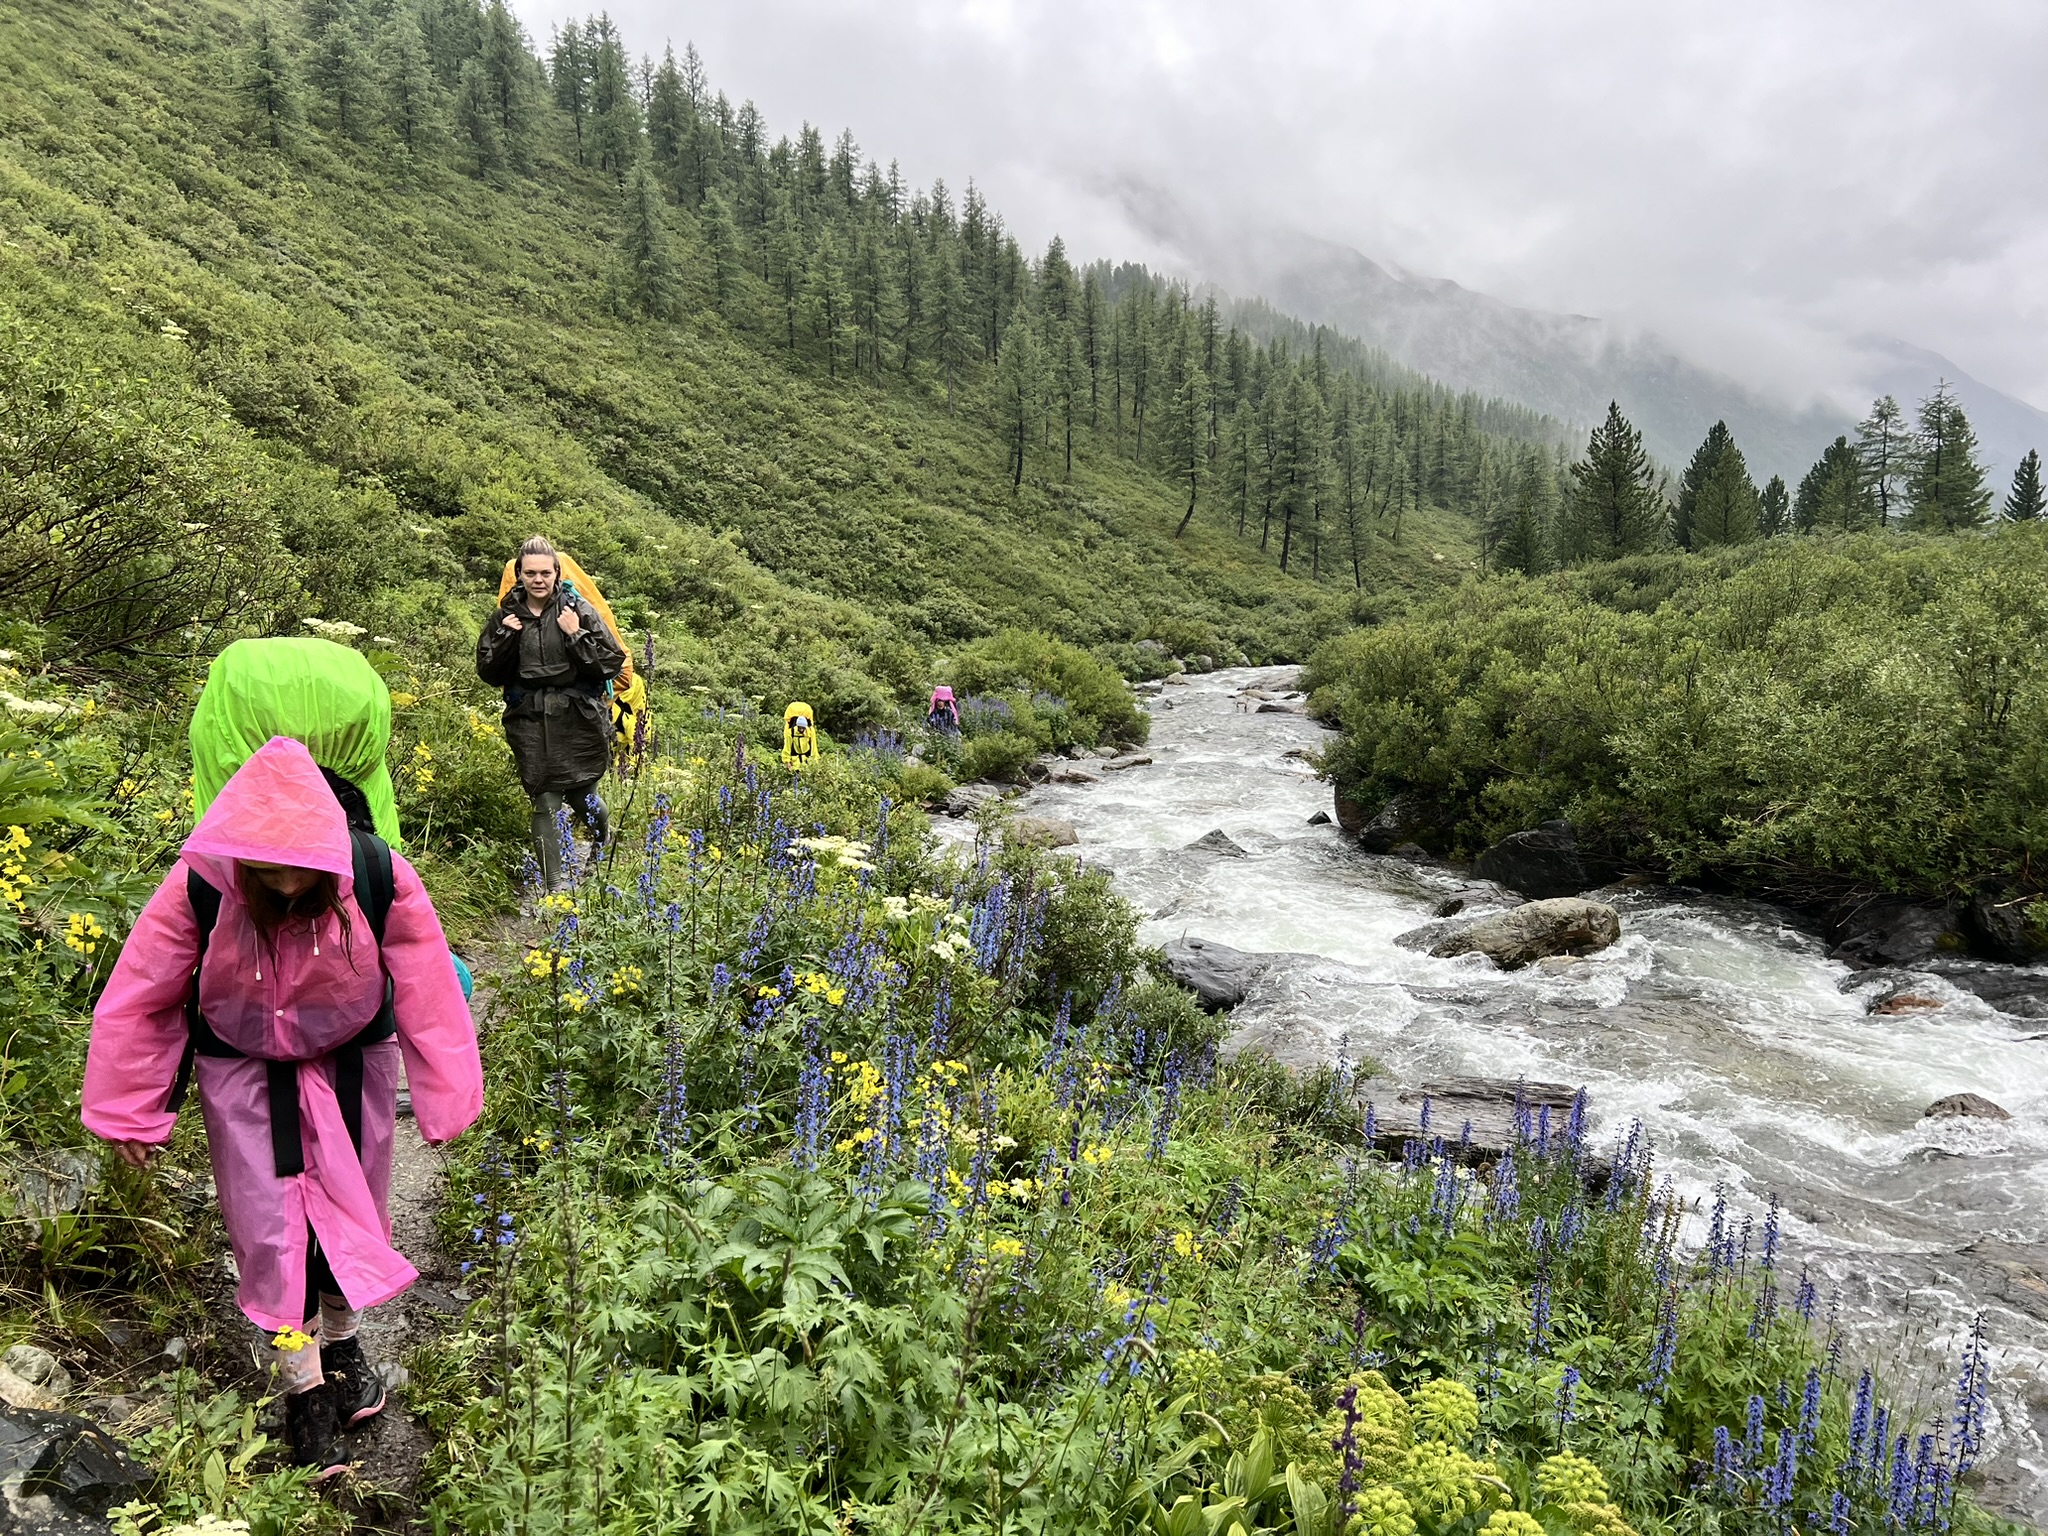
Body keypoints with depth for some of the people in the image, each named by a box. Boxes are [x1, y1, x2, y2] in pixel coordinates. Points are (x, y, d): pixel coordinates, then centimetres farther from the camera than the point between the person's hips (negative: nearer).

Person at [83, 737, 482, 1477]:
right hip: (244, 1070, 0)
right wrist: (129, 1111, -3)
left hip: (350, 1062, 1)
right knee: (270, 1226, 3)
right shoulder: (200, 885, -27)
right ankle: (303, 1385, 23)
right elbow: (139, 997, -12)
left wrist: (447, 1102, -10)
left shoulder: (380, 878, -29)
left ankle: (341, 1338, 42)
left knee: (354, 1207, 14)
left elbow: (427, 993, -18)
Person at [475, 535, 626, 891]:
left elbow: (612, 663, -5)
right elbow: (489, 673, 9)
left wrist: (576, 635, -15)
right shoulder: (507, 615, 6)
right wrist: (506, 637, -5)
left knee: (583, 797, 10)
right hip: (529, 723, 2)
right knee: (545, 804, -3)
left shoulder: (578, 609, -3)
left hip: (577, 719, -1)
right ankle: (553, 886, 5)